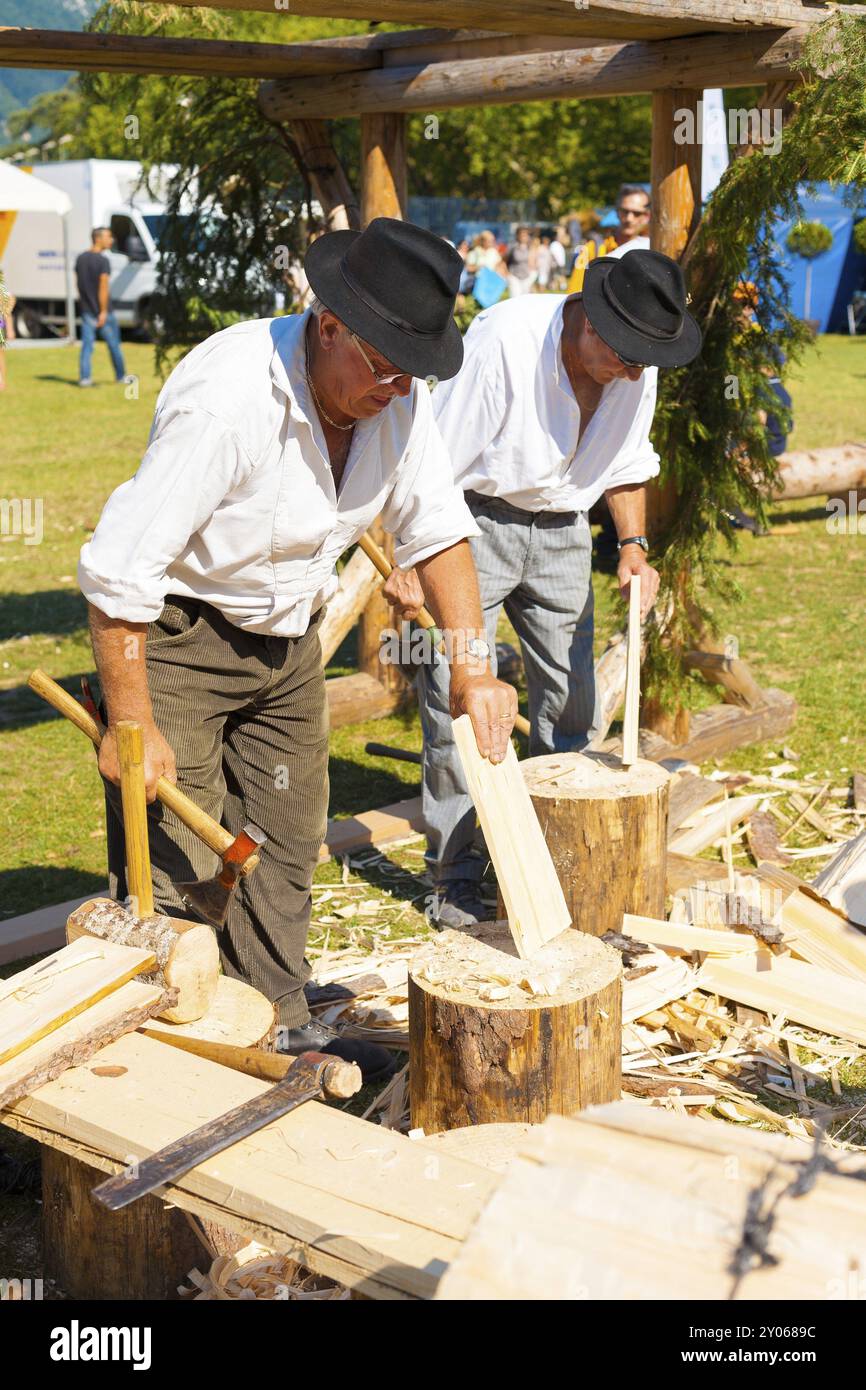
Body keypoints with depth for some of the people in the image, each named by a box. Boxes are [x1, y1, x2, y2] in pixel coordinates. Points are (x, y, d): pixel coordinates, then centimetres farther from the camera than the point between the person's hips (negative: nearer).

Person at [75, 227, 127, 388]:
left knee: (87, 345, 4)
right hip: (102, 311, -5)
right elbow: (103, 287, -19)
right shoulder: (103, 261, -14)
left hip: (87, 310, 5)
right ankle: (120, 376, 18)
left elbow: (78, 284, 13)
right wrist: (103, 311, -19)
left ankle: (84, 377, -4)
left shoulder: (81, 259, 8)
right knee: (113, 344, 9)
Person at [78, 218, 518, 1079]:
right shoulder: (229, 397, -32)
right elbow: (116, 569, -29)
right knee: (176, 865, -6)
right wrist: (133, 725, -24)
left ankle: (278, 1026, 30)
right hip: (175, 630, -7)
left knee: (286, 843, 14)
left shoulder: (396, 393, -10)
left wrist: (472, 667, -9)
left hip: (287, 635, 7)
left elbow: (436, 529, 1)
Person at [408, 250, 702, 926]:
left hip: (562, 533, 6)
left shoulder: (637, 368, -7)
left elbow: (627, 463, 11)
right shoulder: (503, 339, -25)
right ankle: (456, 880, 5)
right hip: (477, 522, -5)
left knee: (572, 705, 6)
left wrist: (634, 546, -3)